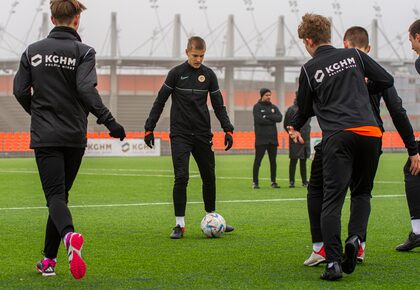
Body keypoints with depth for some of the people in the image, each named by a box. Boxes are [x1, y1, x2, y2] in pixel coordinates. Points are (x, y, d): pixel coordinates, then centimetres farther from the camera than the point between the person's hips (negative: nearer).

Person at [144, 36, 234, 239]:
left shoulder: (209, 75, 6)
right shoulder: (176, 73, -2)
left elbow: (218, 105, 11)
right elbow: (160, 102, 1)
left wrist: (228, 129, 0)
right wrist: (149, 128, -3)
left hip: (202, 134, 3)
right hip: (180, 134, -3)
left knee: (209, 177, 9)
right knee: (181, 177, -12)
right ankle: (179, 224, -5)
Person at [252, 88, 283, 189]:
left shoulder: (274, 107, 14)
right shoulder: (257, 107, 0)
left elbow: (279, 118, -3)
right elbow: (259, 120, -15)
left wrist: (267, 116, -12)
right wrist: (272, 120, -8)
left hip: (273, 139, 5)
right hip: (261, 139, -5)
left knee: (273, 161, 7)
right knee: (257, 161, -3)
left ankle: (273, 182, 13)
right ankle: (255, 182, 1)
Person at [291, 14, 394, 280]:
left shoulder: (309, 69, 7)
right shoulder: (354, 56, 13)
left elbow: (305, 108, 17)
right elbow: (387, 80, 15)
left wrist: (296, 127, 39)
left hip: (337, 136, -2)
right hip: (370, 132, 3)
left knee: (332, 200, -3)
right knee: (363, 192, 19)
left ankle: (333, 263, -14)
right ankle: (355, 237, -7)